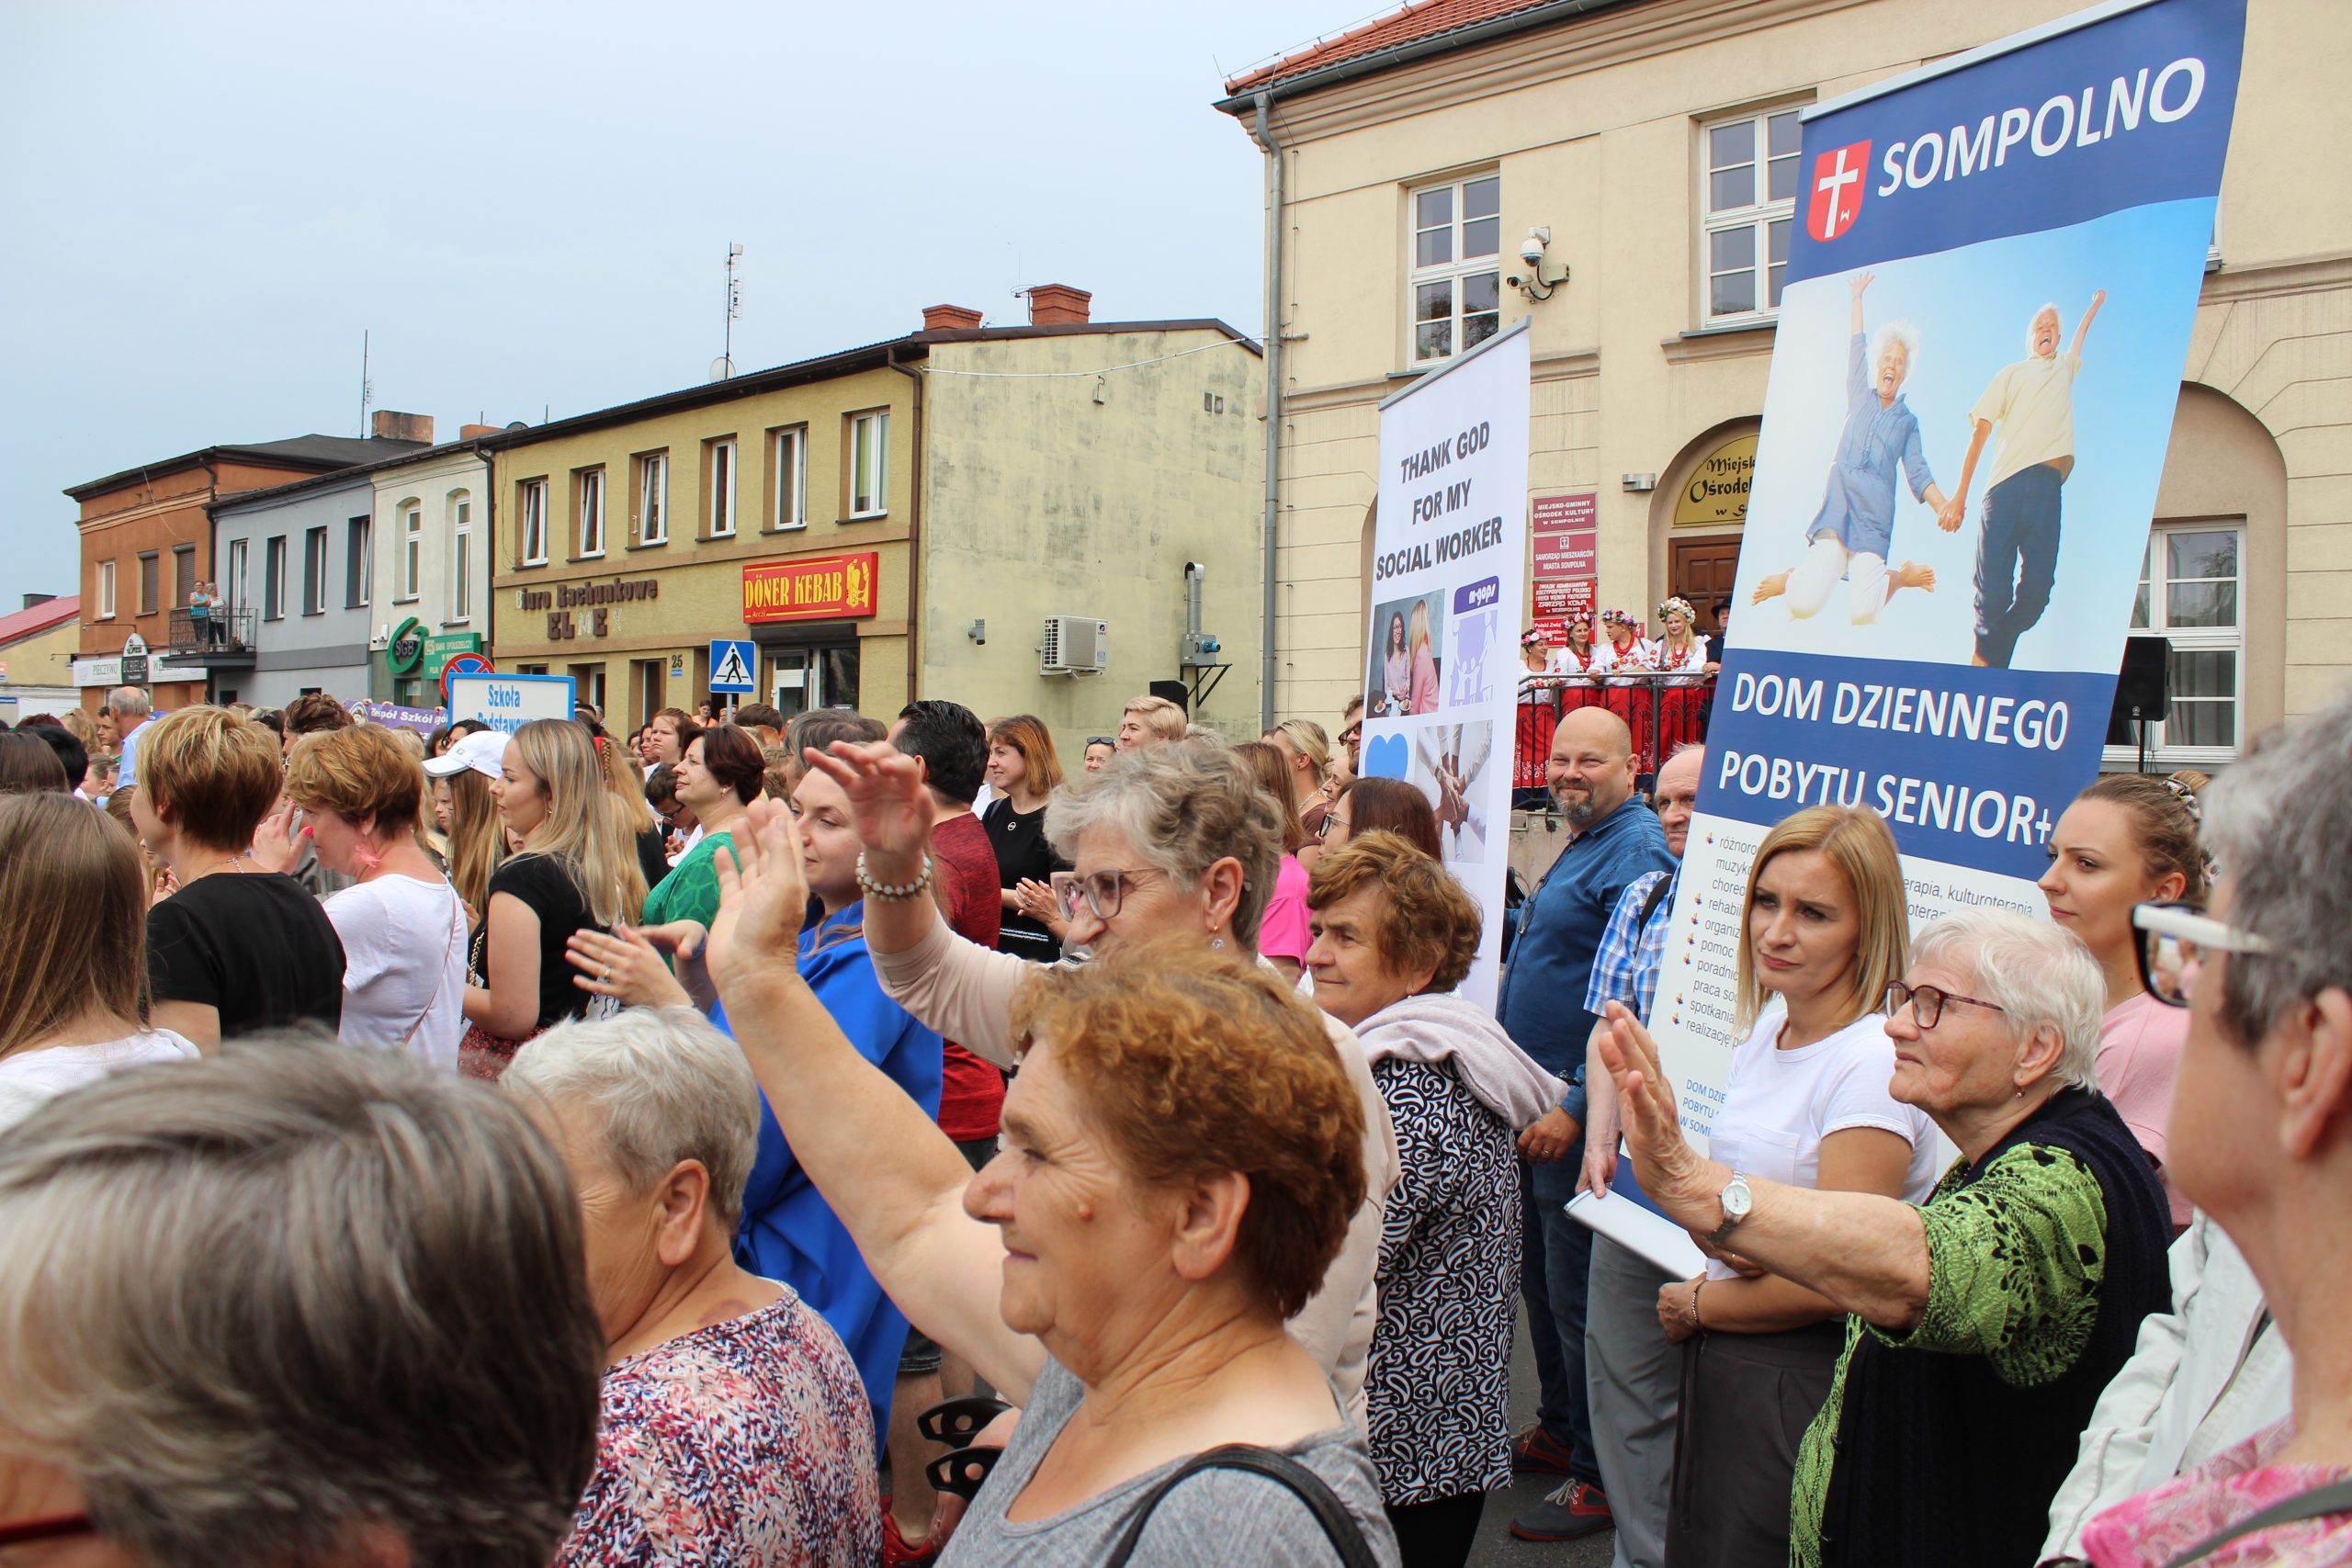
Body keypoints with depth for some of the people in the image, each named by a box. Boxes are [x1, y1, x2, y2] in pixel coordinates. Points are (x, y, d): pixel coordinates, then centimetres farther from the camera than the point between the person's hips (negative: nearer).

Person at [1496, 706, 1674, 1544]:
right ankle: (1558, 1430, 33)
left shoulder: (1638, 856, -17)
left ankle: (1601, 1476, 10)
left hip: (1581, 1113, -10)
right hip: (1535, 1102, 10)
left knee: (1576, 1294, -2)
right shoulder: (1580, 848, 14)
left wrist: (1576, 1108, -24)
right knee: (1538, 1278, 18)